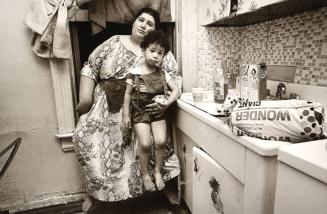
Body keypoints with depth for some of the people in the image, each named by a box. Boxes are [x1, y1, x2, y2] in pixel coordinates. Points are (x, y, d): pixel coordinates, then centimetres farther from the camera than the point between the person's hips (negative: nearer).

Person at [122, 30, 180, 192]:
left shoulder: (162, 73, 1)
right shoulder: (134, 72, -6)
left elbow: (176, 90, 3)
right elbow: (128, 94, -1)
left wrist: (168, 101, -16)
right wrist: (126, 115, -2)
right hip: (140, 113, -2)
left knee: (160, 141, -13)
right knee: (145, 144, -13)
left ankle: (157, 172, 13)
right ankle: (145, 174, 12)